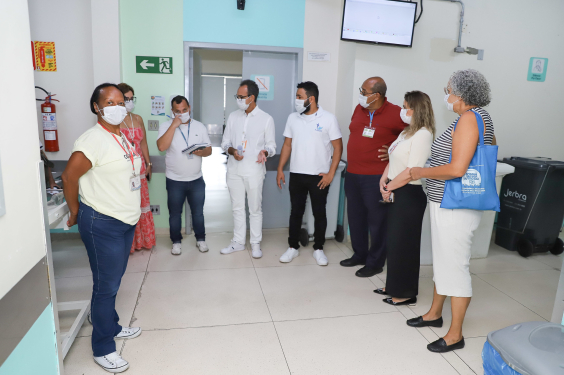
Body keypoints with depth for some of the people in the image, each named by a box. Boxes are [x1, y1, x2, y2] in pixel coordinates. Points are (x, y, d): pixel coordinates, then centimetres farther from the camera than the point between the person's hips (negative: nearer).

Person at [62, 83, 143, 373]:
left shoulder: (121, 136, 9)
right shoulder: (93, 140, -19)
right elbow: (69, 176, -17)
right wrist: (75, 212, -6)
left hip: (125, 221, 8)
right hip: (102, 225, -8)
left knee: (114, 281, 22)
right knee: (106, 286, 3)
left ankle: (111, 326, 41)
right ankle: (103, 349, 19)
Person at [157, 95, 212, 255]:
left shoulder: (200, 126, 2)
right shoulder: (166, 126, -5)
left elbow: (209, 150, 3)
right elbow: (161, 147, -22)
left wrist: (201, 152, -20)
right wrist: (174, 125, -22)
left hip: (196, 179, 2)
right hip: (174, 180, -1)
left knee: (198, 212, 12)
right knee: (175, 213, 10)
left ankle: (200, 239, 29)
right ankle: (176, 241, 28)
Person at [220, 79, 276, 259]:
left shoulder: (266, 119, -5)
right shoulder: (233, 116, 5)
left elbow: (271, 145, -1)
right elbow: (225, 142, 9)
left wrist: (264, 152, -24)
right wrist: (232, 150, -13)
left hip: (254, 171, -3)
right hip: (234, 170, 4)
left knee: (255, 209, 6)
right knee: (237, 207, 13)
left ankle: (256, 244, 21)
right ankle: (238, 242, 26)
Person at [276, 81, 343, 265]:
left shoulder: (328, 118, -7)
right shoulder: (293, 118, 4)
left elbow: (338, 147, -5)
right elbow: (287, 145, 9)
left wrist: (331, 173, -11)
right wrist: (280, 169, 4)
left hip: (319, 176, -3)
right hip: (296, 174, 3)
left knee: (319, 213, 8)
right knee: (296, 211, 11)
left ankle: (318, 249, 23)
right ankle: (293, 247, 24)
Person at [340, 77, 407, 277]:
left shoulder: (395, 113, -13)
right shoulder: (359, 108, 8)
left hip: (376, 176, -7)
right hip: (352, 174, 7)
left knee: (376, 220, 4)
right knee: (355, 217, 17)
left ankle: (375, 263, 19)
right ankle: (359, 255, 34)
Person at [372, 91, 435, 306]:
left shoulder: (423, 135, -16)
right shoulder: (406, 133, 14)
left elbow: (412, 171, -22)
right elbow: (393, 160, 16)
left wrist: (389, 187, -12)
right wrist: (384, 180, -1)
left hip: (410, 194, -9)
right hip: (396, 193, 9)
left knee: (403, 242, 0)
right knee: (393, 240, 15)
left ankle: (406, 293, 15)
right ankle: (394, 286, 29)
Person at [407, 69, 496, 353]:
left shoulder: (469, 118, -18)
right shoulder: (481, 117, 13)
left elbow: (457, 168, -27)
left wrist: (422, 172, -12)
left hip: (456, 207, -11)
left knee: (455, 266, 0)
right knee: (442, 260, 20)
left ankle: (455, 335, 15)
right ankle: (434, 313, 38)